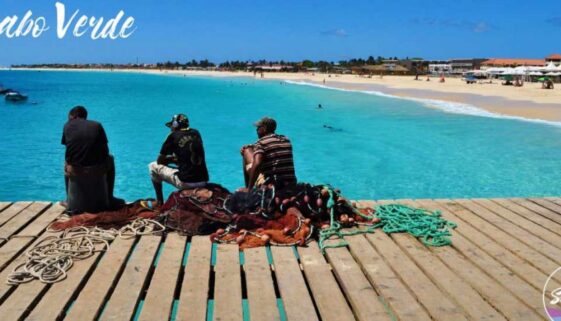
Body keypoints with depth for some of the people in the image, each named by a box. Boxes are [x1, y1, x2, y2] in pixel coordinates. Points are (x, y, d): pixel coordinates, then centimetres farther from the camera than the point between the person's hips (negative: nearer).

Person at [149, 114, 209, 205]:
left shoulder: (173, 136, 0)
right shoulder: (196, 133, 13)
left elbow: (159, 161, 8)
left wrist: (170, 159, 25)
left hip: (185, 183, -6)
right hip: (203, 181, 6)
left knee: (153, 166, 15)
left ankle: (159, 202, 20)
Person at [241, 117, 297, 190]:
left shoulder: (261, 142, -6)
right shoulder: (286, 140, 14)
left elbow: (256, 164, -21)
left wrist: (249, 188, -18)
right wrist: (255, 148, 28)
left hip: (270, 184, -7)